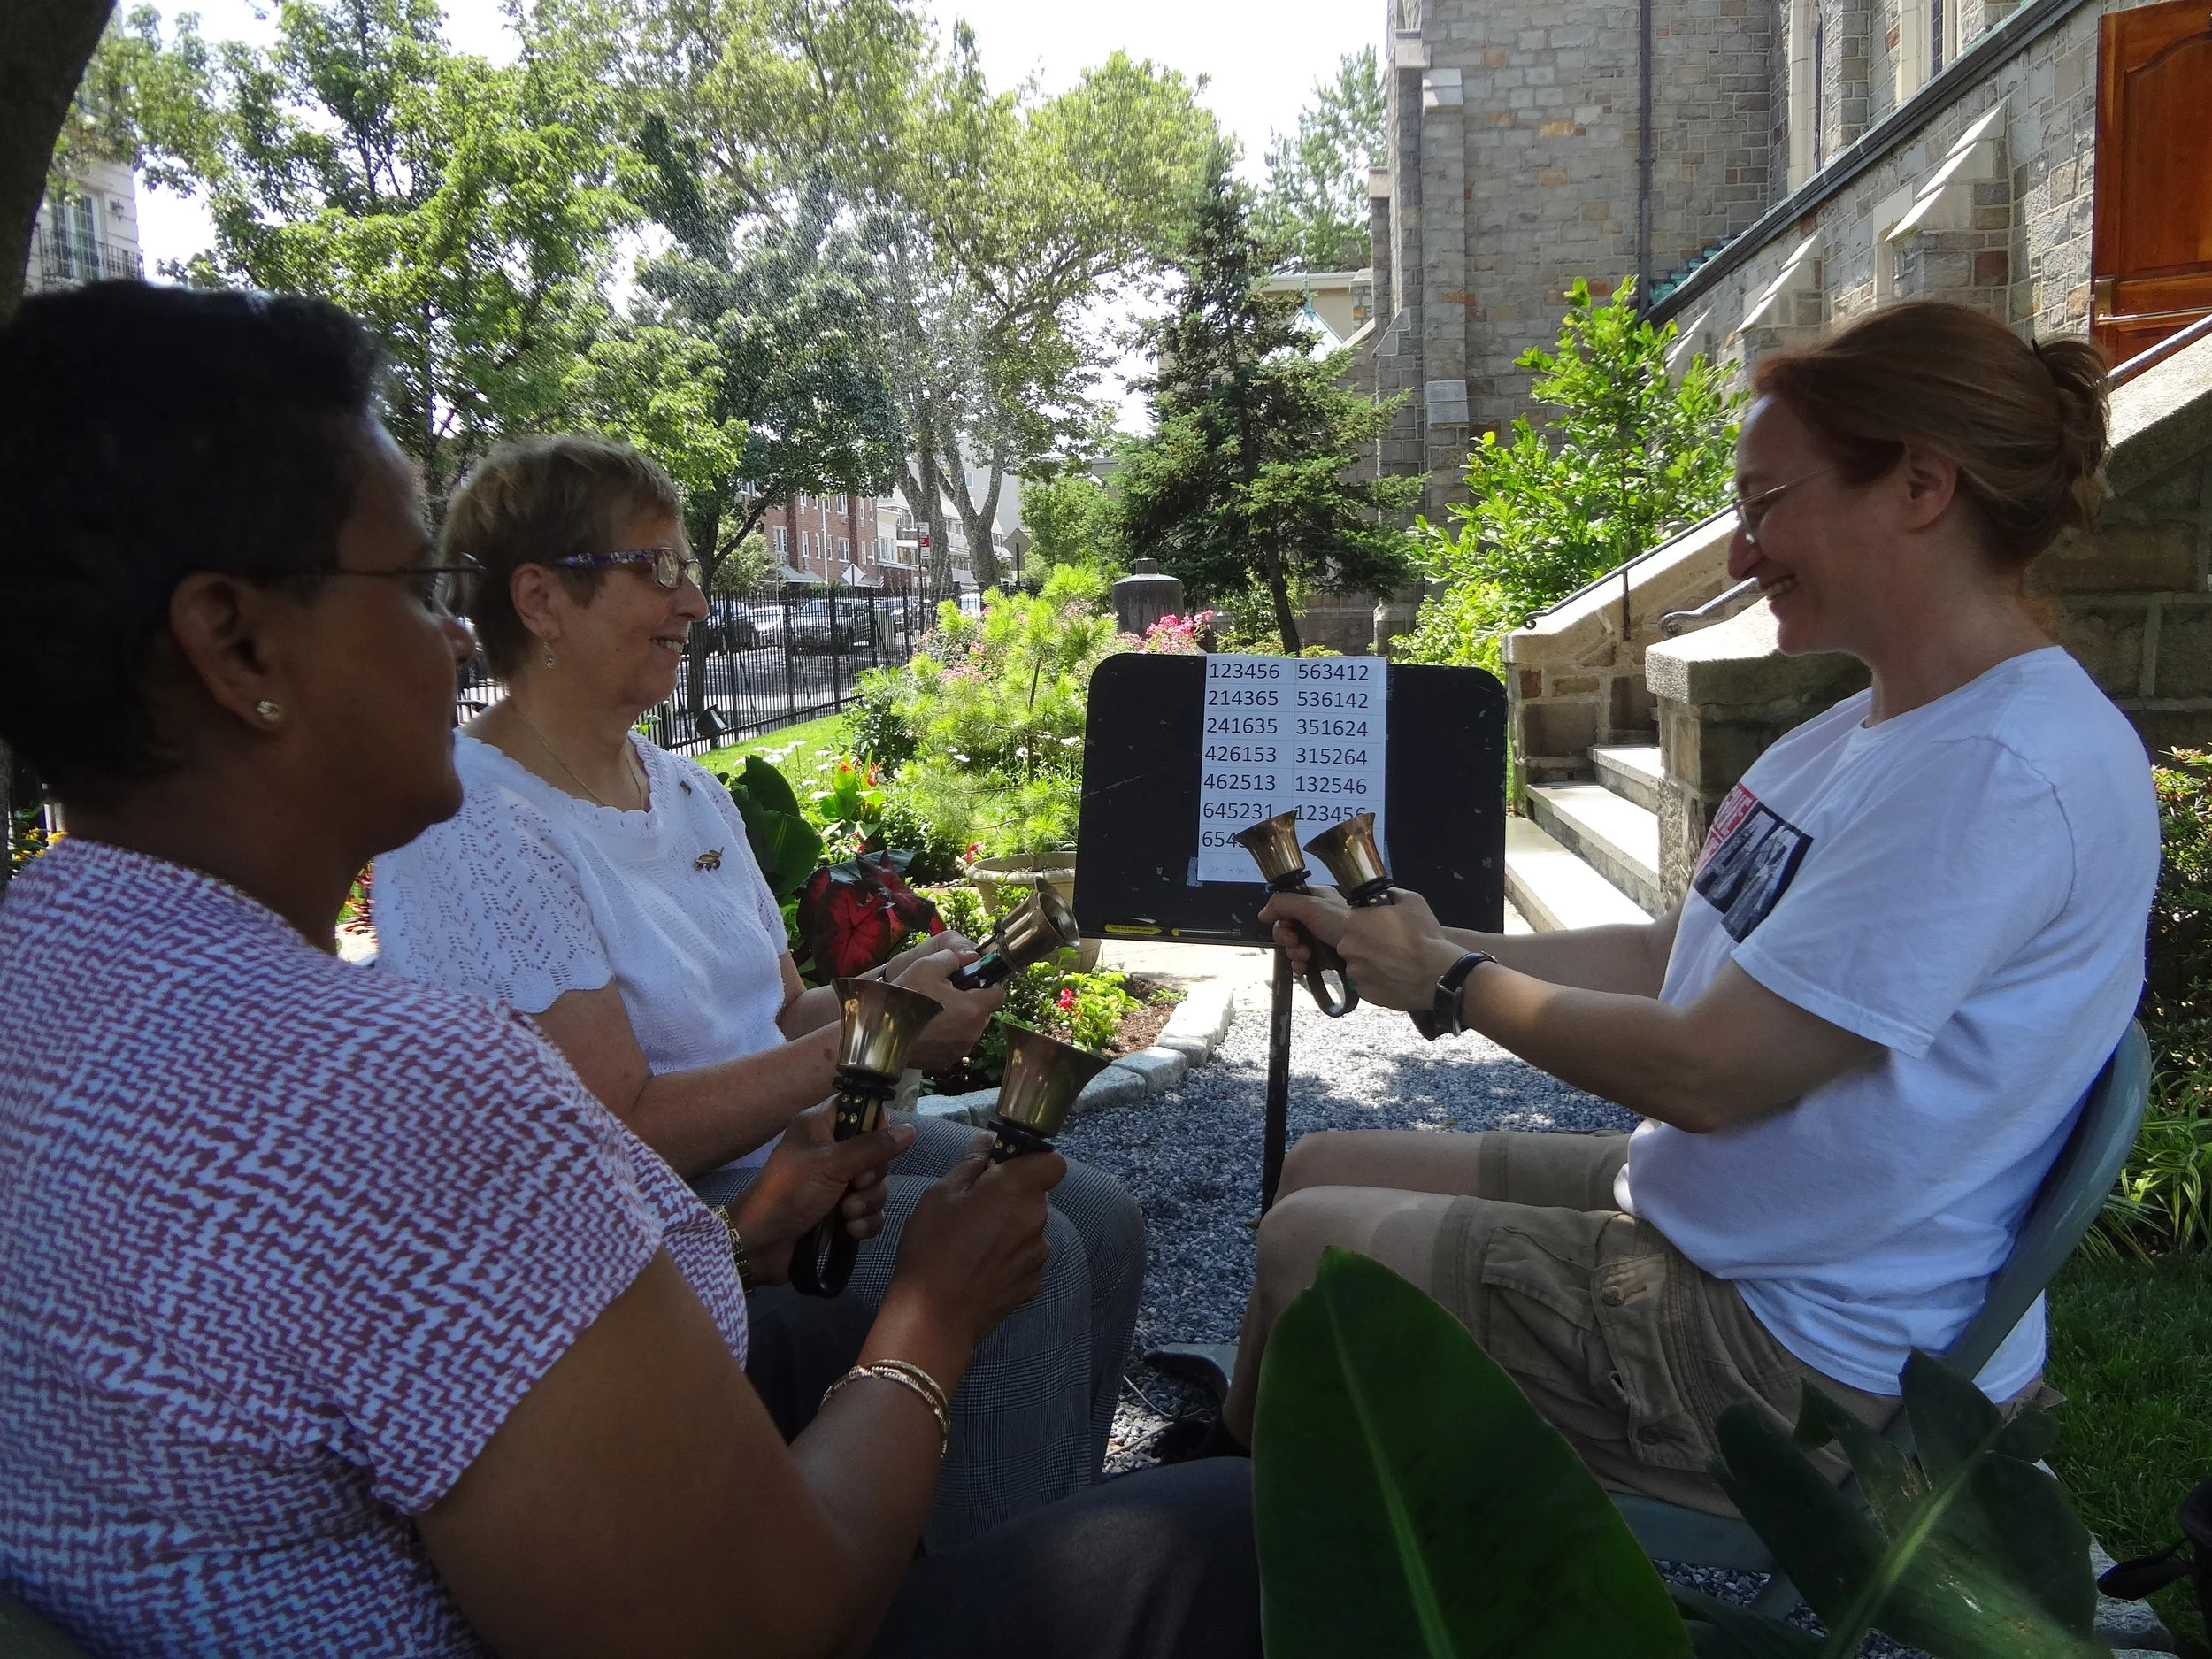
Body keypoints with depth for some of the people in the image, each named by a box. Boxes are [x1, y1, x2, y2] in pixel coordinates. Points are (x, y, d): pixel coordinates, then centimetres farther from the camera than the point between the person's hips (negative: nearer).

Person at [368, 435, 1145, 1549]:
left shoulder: (689, 790, 11)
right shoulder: (471, 827, -17)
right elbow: (619, 1133, -22)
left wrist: (910, 991, -7)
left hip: (795, 1138, 9)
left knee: (1098, 1218, -5)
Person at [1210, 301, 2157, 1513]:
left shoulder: (2005, 772, -27)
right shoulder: (1871, 729, 7)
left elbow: (1701, 1070, -26)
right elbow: (1671, 956, 8)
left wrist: (1451, 981, -11)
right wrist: (1433, 942, 1)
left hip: (1803, 1358, -9)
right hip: (1703, 1215, 9)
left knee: (1304, 1240, -1)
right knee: (1322, 1168, 11)